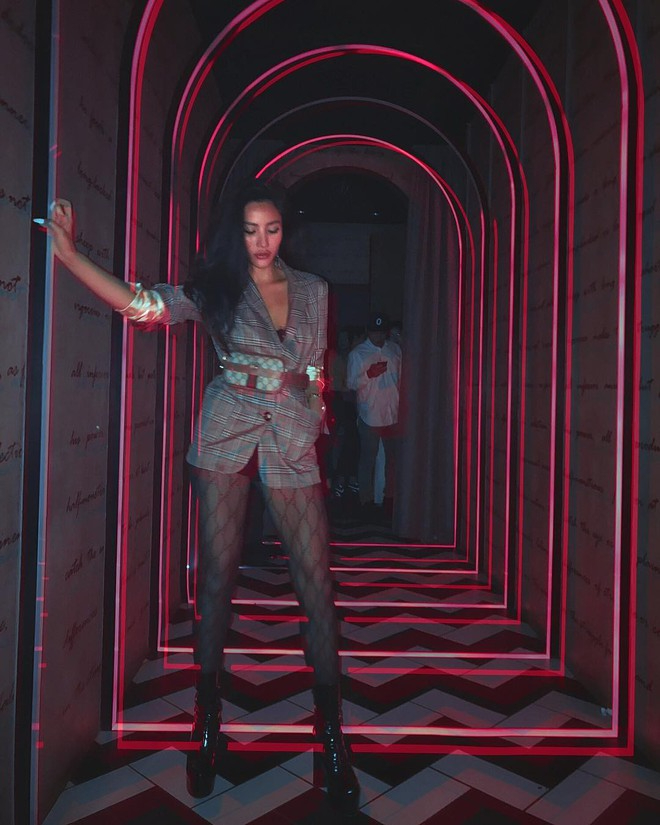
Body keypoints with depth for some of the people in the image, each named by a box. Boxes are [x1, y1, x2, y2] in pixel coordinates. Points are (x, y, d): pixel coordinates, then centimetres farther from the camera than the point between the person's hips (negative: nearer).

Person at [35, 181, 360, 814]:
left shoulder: (313, 290, 12)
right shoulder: (216, 287, 5)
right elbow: (144, 305, -6)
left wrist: (315, 429, 12)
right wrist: (69, 254, -13)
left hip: (292, 447, 1)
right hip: (225, 441, -1)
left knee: (317, 584, -3)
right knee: (216, 576, 5)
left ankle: (331, 732, 11)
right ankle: (208, 723, 22)